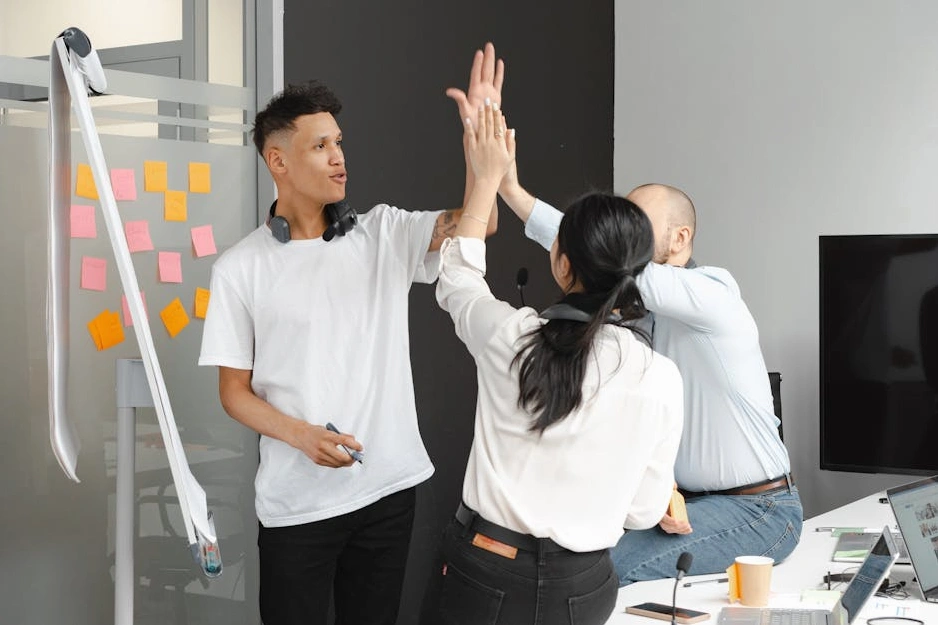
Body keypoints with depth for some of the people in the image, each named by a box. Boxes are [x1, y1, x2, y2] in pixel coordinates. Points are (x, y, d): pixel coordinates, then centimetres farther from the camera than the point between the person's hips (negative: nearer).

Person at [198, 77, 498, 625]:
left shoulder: (385, 234, 2)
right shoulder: (241, 269, -3)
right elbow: (234, 391, 0)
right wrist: (302, 435, -18)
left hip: (389, 487, 2)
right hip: (297, 502, -2)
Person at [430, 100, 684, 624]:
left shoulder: (511, 337, -13)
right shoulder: (661, 379, -12)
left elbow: (458, 278, 11)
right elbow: (643, 511, -2)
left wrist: (487, 177, 19)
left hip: (486, 576, -1)